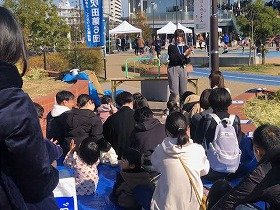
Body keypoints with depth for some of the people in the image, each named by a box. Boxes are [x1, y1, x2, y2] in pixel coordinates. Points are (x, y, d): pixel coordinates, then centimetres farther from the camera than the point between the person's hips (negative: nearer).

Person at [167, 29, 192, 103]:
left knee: (183, 92, 7)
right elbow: (172, 58, -15)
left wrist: (187, 56, -14)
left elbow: (187, 62, 7)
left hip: (182, 69, 5)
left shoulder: (185, 47, 10)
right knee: (175, 92, -11)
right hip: (173, 69, -5)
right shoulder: (171, 47, -3)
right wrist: (184, 54, -17)